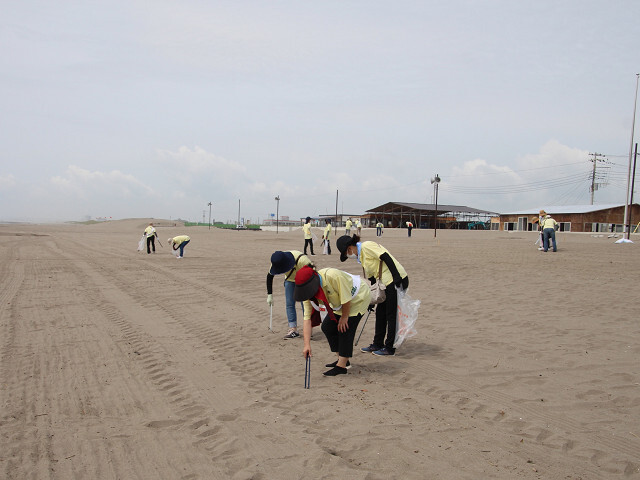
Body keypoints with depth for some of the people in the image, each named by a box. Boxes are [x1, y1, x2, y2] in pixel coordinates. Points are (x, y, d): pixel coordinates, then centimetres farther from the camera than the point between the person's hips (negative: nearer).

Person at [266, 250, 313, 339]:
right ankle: (293, 330, -3)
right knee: (289, 304, -5)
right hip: (290, 280, 4)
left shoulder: (302, 260, -40)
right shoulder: (276, 263, -25)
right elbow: (269, 277, -8)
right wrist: (270, 295, -9)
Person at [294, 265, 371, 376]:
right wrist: (307, 344, -20)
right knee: (327, 327, 2)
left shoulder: (333, 276, -39)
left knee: (344, 328, -17)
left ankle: (341, 366, -8)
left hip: (359, 297, -8)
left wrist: (344, 317, -16)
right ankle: (342, 359, 16)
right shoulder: (309, 292, -16)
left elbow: (346, 297, -28)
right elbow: (307, 318, -15)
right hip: (340, 304, 8)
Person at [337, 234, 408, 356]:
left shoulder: (366, 246, -12)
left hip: (397, 280, -10)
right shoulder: (361, 255, 17)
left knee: (391, 314, -2)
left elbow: (386, 258, -21)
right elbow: (372, 276, 20)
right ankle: (377, 344, 24)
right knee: (380, 312, 14)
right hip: (387, 283, 10)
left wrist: (397, 278, -25)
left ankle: (390, 348, 8)